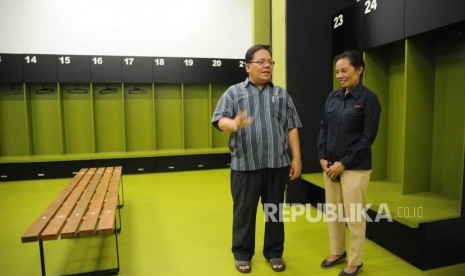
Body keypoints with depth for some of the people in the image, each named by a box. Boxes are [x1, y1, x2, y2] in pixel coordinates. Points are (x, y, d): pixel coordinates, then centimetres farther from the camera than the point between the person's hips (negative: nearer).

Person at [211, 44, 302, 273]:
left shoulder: (282, 95, 11)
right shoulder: (234, 92, 4)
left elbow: (292, 128, 8)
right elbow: (220, 120, -6)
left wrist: (296, 158, 2)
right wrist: (233, 124, -29)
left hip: (277, 164, 2)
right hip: (245, 165, -2)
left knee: (275, 210, 12)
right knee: (244, 211, 8)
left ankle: (274, 253, 29)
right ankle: (242, 254, 26)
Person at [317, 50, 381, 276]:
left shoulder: (368, 98, -8)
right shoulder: (332, 97, 8)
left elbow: (368, 137, -12)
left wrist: (343, 163, -14)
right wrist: (322, 157, -2)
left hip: (355, 167, -5)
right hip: (330, 165, 6)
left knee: (354, 216, 4)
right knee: (332, 211, 14)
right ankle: (337, 252, 34)